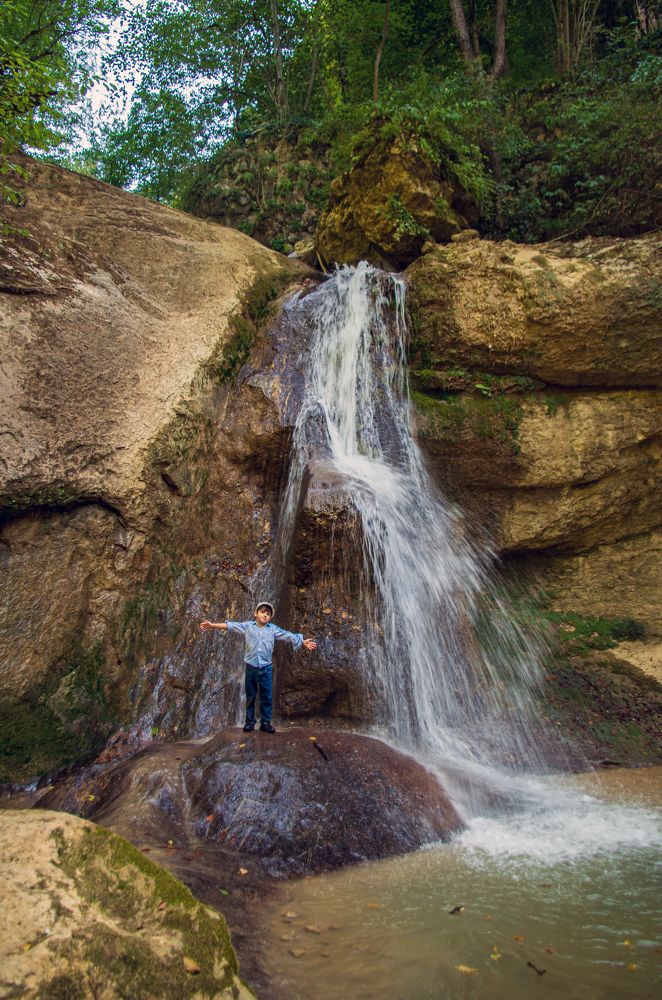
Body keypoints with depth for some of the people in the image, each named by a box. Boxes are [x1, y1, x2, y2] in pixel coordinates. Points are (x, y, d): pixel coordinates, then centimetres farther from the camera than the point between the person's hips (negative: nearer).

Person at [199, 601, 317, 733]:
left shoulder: (273, 629, 4)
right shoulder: (247, 626, 2)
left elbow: (289, 636, 1)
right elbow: (230, 626, -3)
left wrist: (303, 642, -6)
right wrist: (212, 625, -10)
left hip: (266, 668, 1)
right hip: (251, 668, 0)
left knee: (266, 697, 4)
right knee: (250, 697, 9)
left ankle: (265, 723, 14)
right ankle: (249, 722, 18)